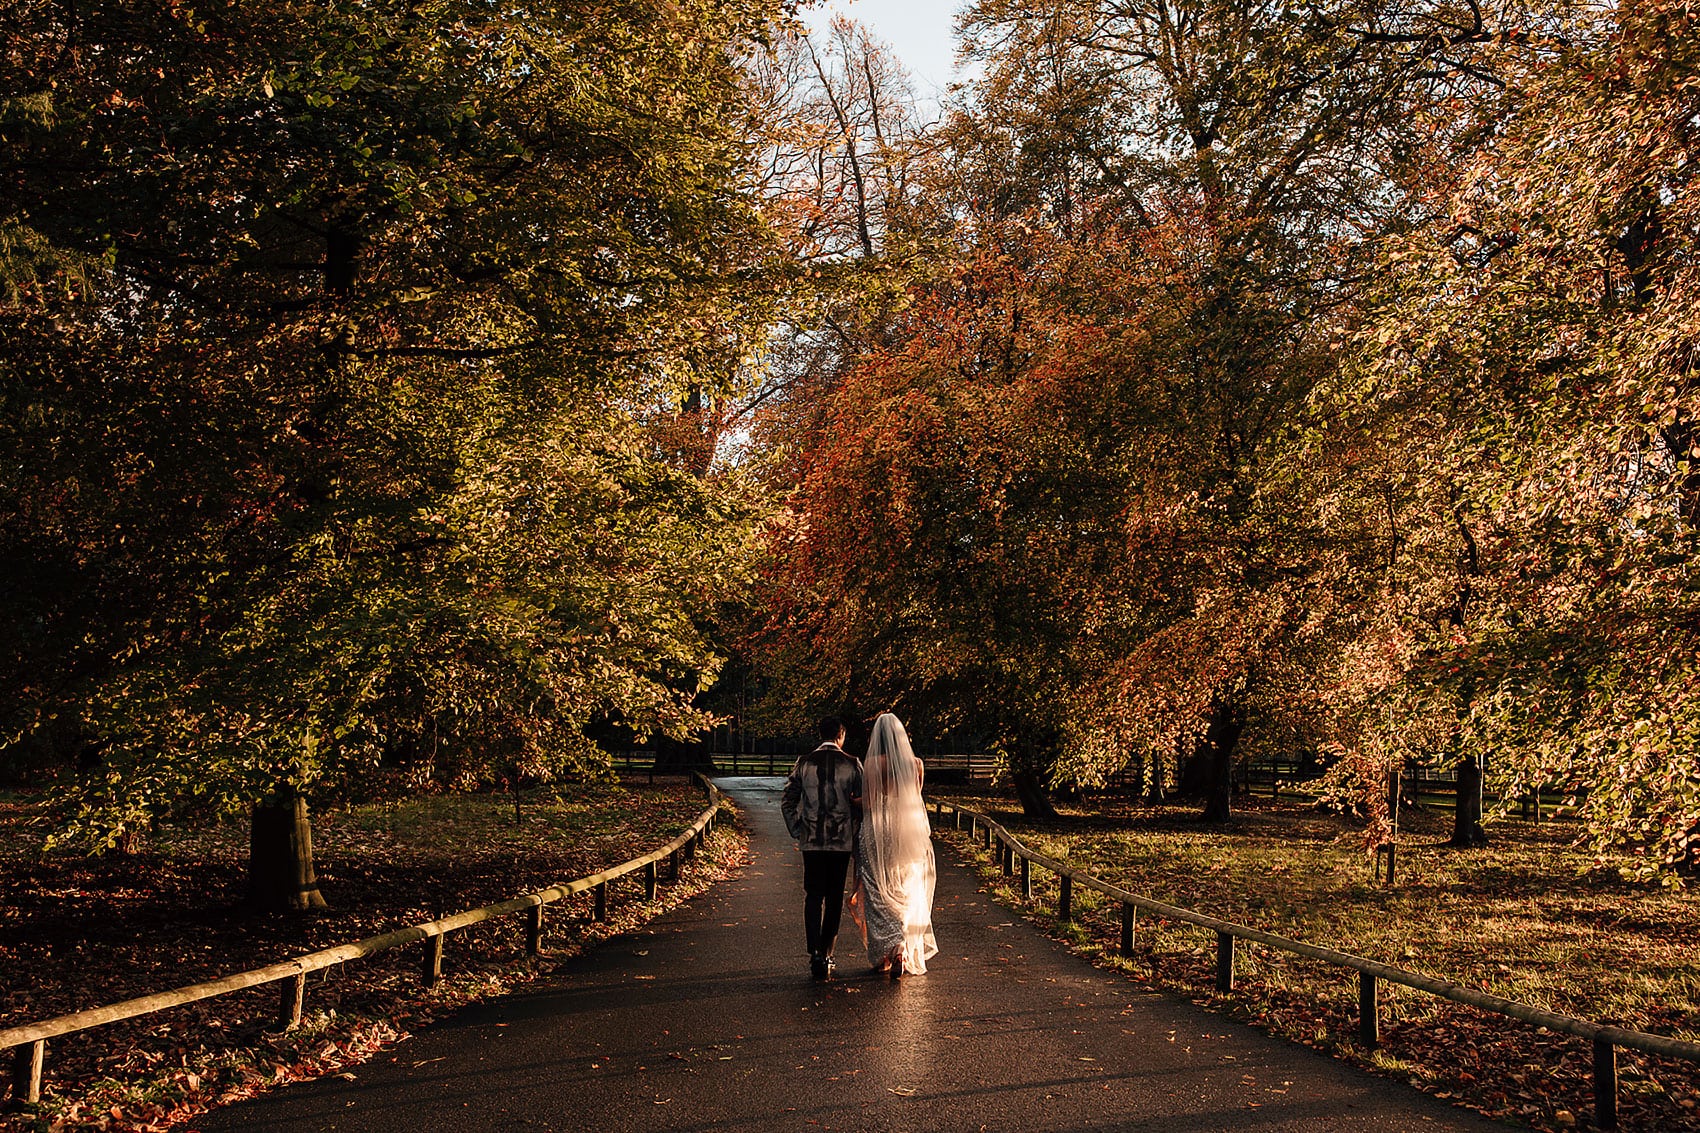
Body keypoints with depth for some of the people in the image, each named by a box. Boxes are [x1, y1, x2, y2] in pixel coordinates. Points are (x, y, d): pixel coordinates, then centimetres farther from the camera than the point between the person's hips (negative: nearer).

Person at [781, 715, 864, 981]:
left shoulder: (804, 764, 2)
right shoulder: (852, 764, -3)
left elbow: (787, 802, 2)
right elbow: (862, 803, -2)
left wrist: (797, 832, 9)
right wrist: (858, 833, 10)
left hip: (811, 841, 1)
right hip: (842, 840, -1)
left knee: (813, 897, 4)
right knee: (835, 898, 10)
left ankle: (815, 955, -10)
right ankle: (826, 953, 14)